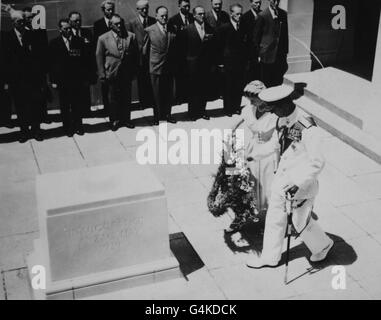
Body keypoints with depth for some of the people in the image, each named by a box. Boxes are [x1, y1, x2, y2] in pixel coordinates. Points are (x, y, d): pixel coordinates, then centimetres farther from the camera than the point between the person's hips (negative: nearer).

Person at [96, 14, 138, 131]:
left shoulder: (131, 36, 0)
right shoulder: (103, 39, -4)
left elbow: (135, 55, 5)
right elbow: (99, 57, -1)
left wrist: (133, 71, 2)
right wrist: (102, 75, -3)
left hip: (127, 74, 2)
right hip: (111, 74, -2)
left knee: (126, 98, 11)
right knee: (113, 99, 8)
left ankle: (126, 119, 27)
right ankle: (114, 120, 23)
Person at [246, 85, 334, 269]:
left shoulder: (307, 129, -28)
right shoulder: (282, 121, -3)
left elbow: (317, 163, -25)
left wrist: (298, 183, -29)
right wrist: (253, 155, 17)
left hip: (303, 182, -7)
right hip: (282, 177, 7)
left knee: (301, 221, 10)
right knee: (275, 216, 15)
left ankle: (323, 245, 41)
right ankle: (270, 257, 33)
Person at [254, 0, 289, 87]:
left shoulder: (283, 14, 6)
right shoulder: (263, 15, -9)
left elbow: (285, 34, 13)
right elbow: (256, 36, -4)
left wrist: (285, 52, 12)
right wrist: (259, 54, -3)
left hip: (280, 56, 4)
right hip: (267, 56, -4)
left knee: (279, 83, 6)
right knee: (266, 83, 2)